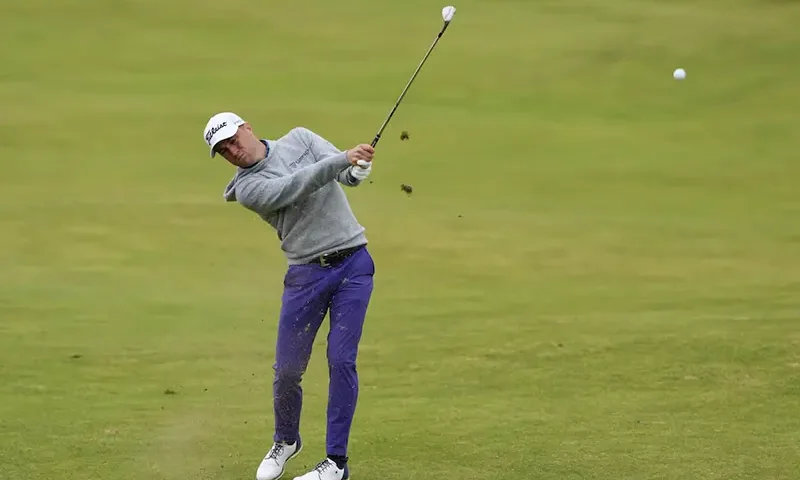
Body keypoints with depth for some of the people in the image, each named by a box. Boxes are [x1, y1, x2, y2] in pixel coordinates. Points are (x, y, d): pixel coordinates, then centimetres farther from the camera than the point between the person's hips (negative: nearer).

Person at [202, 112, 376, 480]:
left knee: (341, 360, -8)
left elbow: (347, 175, -3)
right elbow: (296, 187, -20)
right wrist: (343, 158, -30)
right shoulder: (247, 188, -4)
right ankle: (285, 441, 30)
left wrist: (360, 167, -28)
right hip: (306, 273, 0)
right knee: (288, 369, 1)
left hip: (353, 262, 0)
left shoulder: (300, 138, 6)